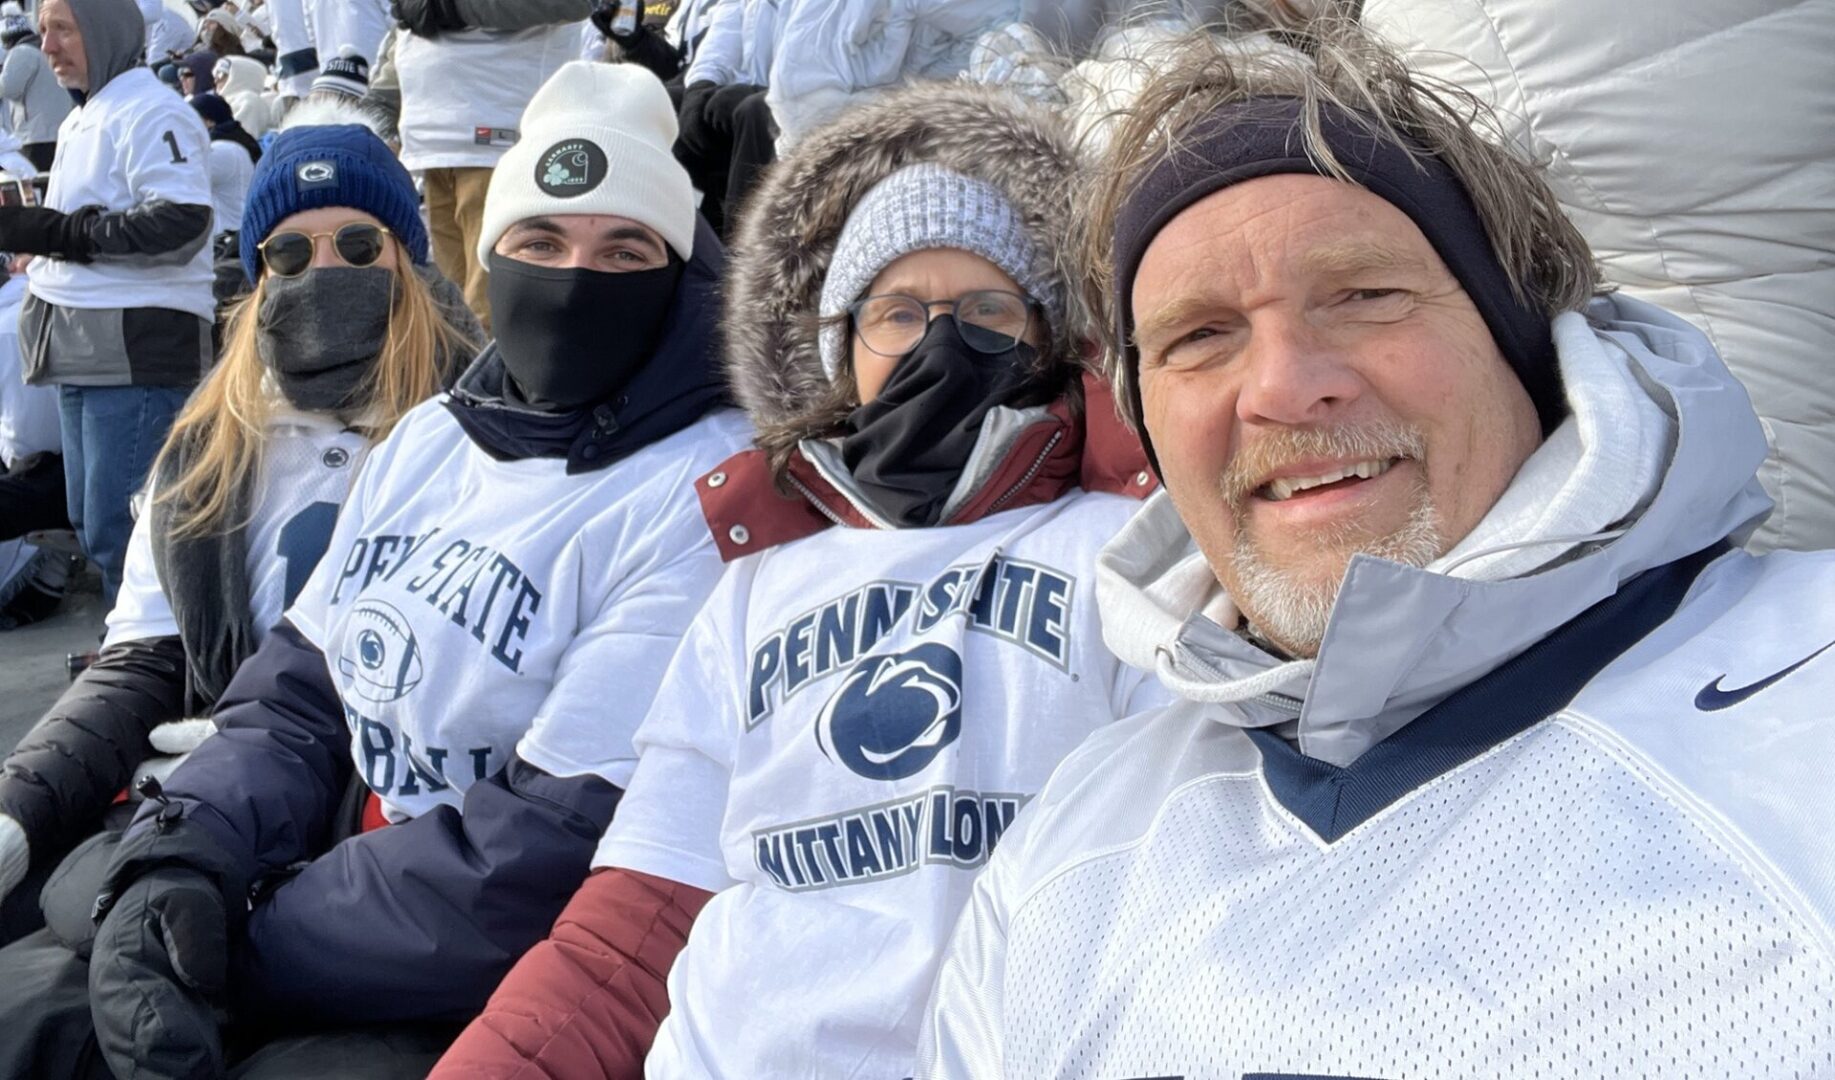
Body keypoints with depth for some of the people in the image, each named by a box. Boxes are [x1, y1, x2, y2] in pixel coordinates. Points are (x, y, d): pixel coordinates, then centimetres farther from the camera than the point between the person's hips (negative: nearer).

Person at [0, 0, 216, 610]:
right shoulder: (79, 120, 21)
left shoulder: (150, 113, -9)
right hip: (81, 353, 10)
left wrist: (63, 232, -18)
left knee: (117, 528, -11)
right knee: (91, 520, 14)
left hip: (138, 348, -10)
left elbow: (181, 220, -22)